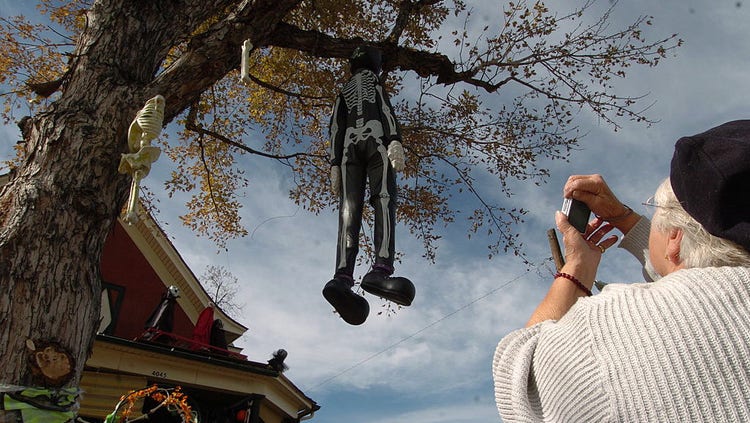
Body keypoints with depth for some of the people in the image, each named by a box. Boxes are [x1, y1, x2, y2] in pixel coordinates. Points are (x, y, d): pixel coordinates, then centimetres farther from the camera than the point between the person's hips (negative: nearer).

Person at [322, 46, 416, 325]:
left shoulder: (343, 92, 36)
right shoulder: (372, 77, 24)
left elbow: (336, 126, 19)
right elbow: (384, 107, 3)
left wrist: (335, 164, 9)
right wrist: (395, 140, -12)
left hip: (349, 146, 4)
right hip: (376, 138, -4)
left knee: (350, 209, -15)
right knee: (384, 200, -23)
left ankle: (342, 278, -37)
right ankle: (381, 269, -46)